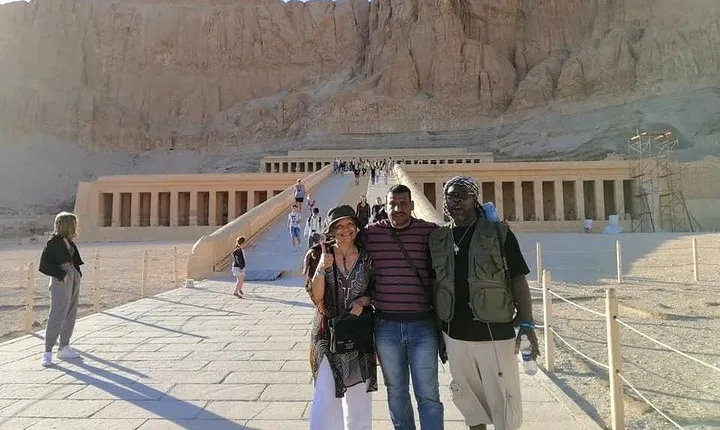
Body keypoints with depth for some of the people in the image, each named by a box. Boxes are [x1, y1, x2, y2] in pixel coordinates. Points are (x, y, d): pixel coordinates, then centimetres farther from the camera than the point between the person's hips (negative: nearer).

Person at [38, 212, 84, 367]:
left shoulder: (69, 242, 10)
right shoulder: (52, 243, -10)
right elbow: (43, 266, -11)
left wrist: (77, 273, 8)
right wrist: (62, 274, -15)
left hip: (73, 280, 8)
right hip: (61, 282, -8)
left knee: (71, 315, 12)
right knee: (57, 316, -7)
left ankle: (64, 348, 21)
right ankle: (48, 352, 1)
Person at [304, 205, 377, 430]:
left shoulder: (367, 257, -1)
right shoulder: (318, 255, -4)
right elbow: (316, 297, -8)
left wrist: (363, 301, -13)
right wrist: (321, 268, -24)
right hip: (328, 335, -2)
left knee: (358, 398, 13)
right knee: (326, 399, -5)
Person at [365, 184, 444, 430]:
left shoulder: (431, 232, -3)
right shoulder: (370, 233, 0)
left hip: (423, 324, -1)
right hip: (386, 325, 2)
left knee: (428, 394, 8)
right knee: (396, 391, 19)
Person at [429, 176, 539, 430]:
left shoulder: (499, 234, -5)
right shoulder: (437, 239, 5)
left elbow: (518, 279, -5)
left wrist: (526, 324, -11)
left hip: (494, 332, -3)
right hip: (454, 333, 4)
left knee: (503, 398, 6)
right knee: (466, 395, 18)